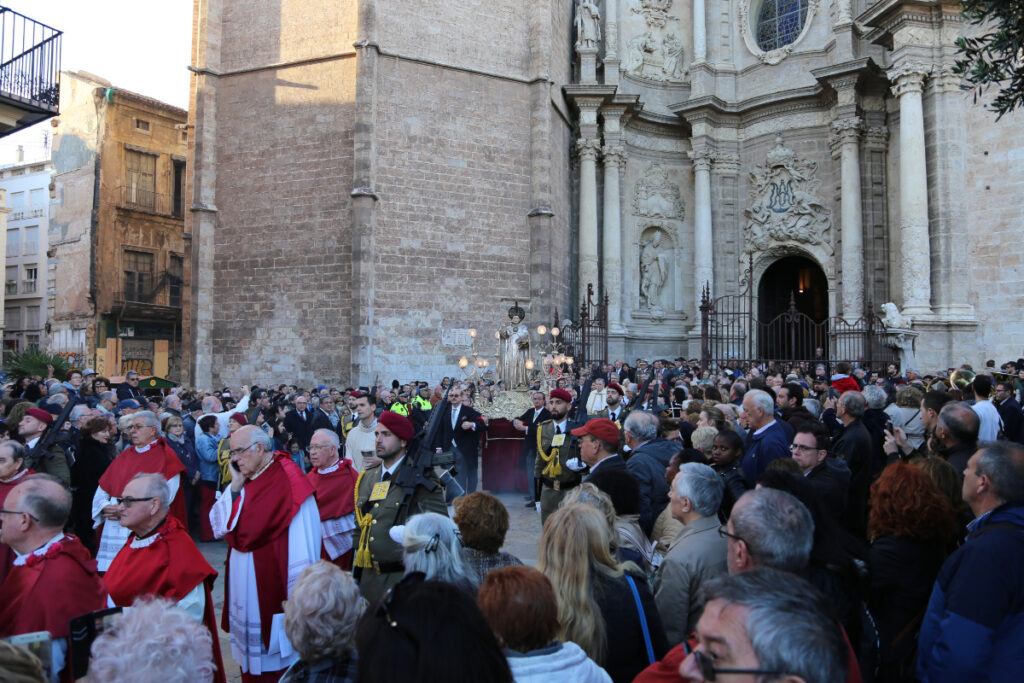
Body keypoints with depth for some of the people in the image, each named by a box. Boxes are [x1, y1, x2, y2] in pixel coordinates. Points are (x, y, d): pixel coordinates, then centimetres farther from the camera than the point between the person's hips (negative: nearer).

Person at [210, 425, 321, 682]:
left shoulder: (286, 479, -17)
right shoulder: (246, 482, 8)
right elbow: (219, 526, 5)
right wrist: (235, 486, -5)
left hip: (273, 586, -7)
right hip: (245, 588, 7)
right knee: (251, 658, 17)